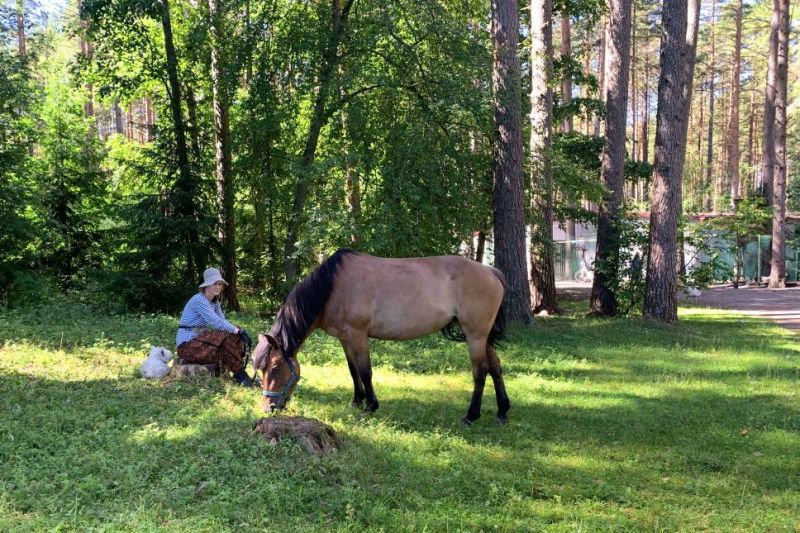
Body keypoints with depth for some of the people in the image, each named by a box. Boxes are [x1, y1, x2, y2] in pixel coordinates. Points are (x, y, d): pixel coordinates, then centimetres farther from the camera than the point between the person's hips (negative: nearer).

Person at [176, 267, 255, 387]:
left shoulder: (215, 302, 12)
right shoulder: (199, 300, -17)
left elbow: (223, 322, 2)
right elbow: (216, 322, -27)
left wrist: (239, 331, -16)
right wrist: (238, 331, -29)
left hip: (199, 339, 9)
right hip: (187, 345, -9)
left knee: (236, 340, -5)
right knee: (227, 338, -25)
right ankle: (240, 375, -19)